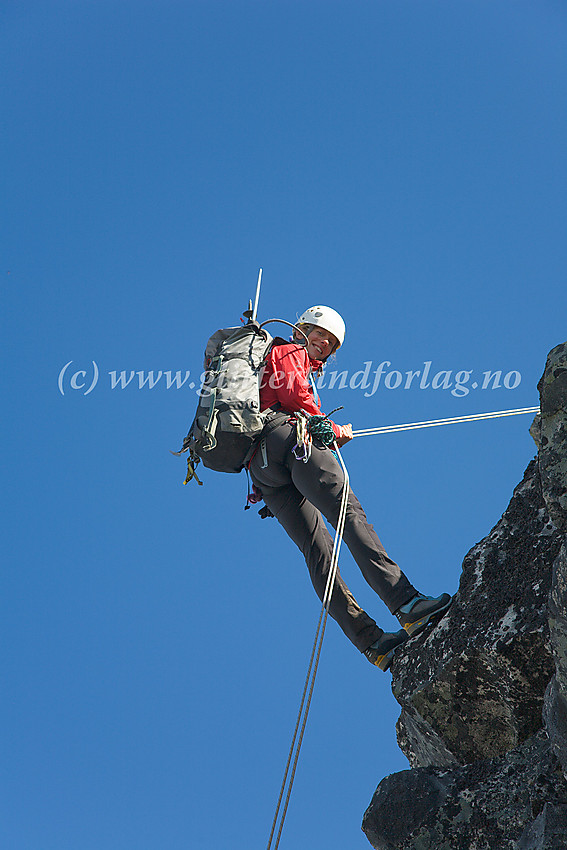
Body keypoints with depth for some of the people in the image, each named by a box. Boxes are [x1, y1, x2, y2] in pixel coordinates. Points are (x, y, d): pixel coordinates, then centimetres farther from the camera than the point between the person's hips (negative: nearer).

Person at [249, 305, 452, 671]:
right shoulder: (290, 353, 17)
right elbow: (293, 394, -2)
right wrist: (334, 430, 8)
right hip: (289, 438, -9)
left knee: (318, 549, -8)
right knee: (350, 515, -23)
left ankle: (370, 640, -19)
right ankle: (405, 602, -40)